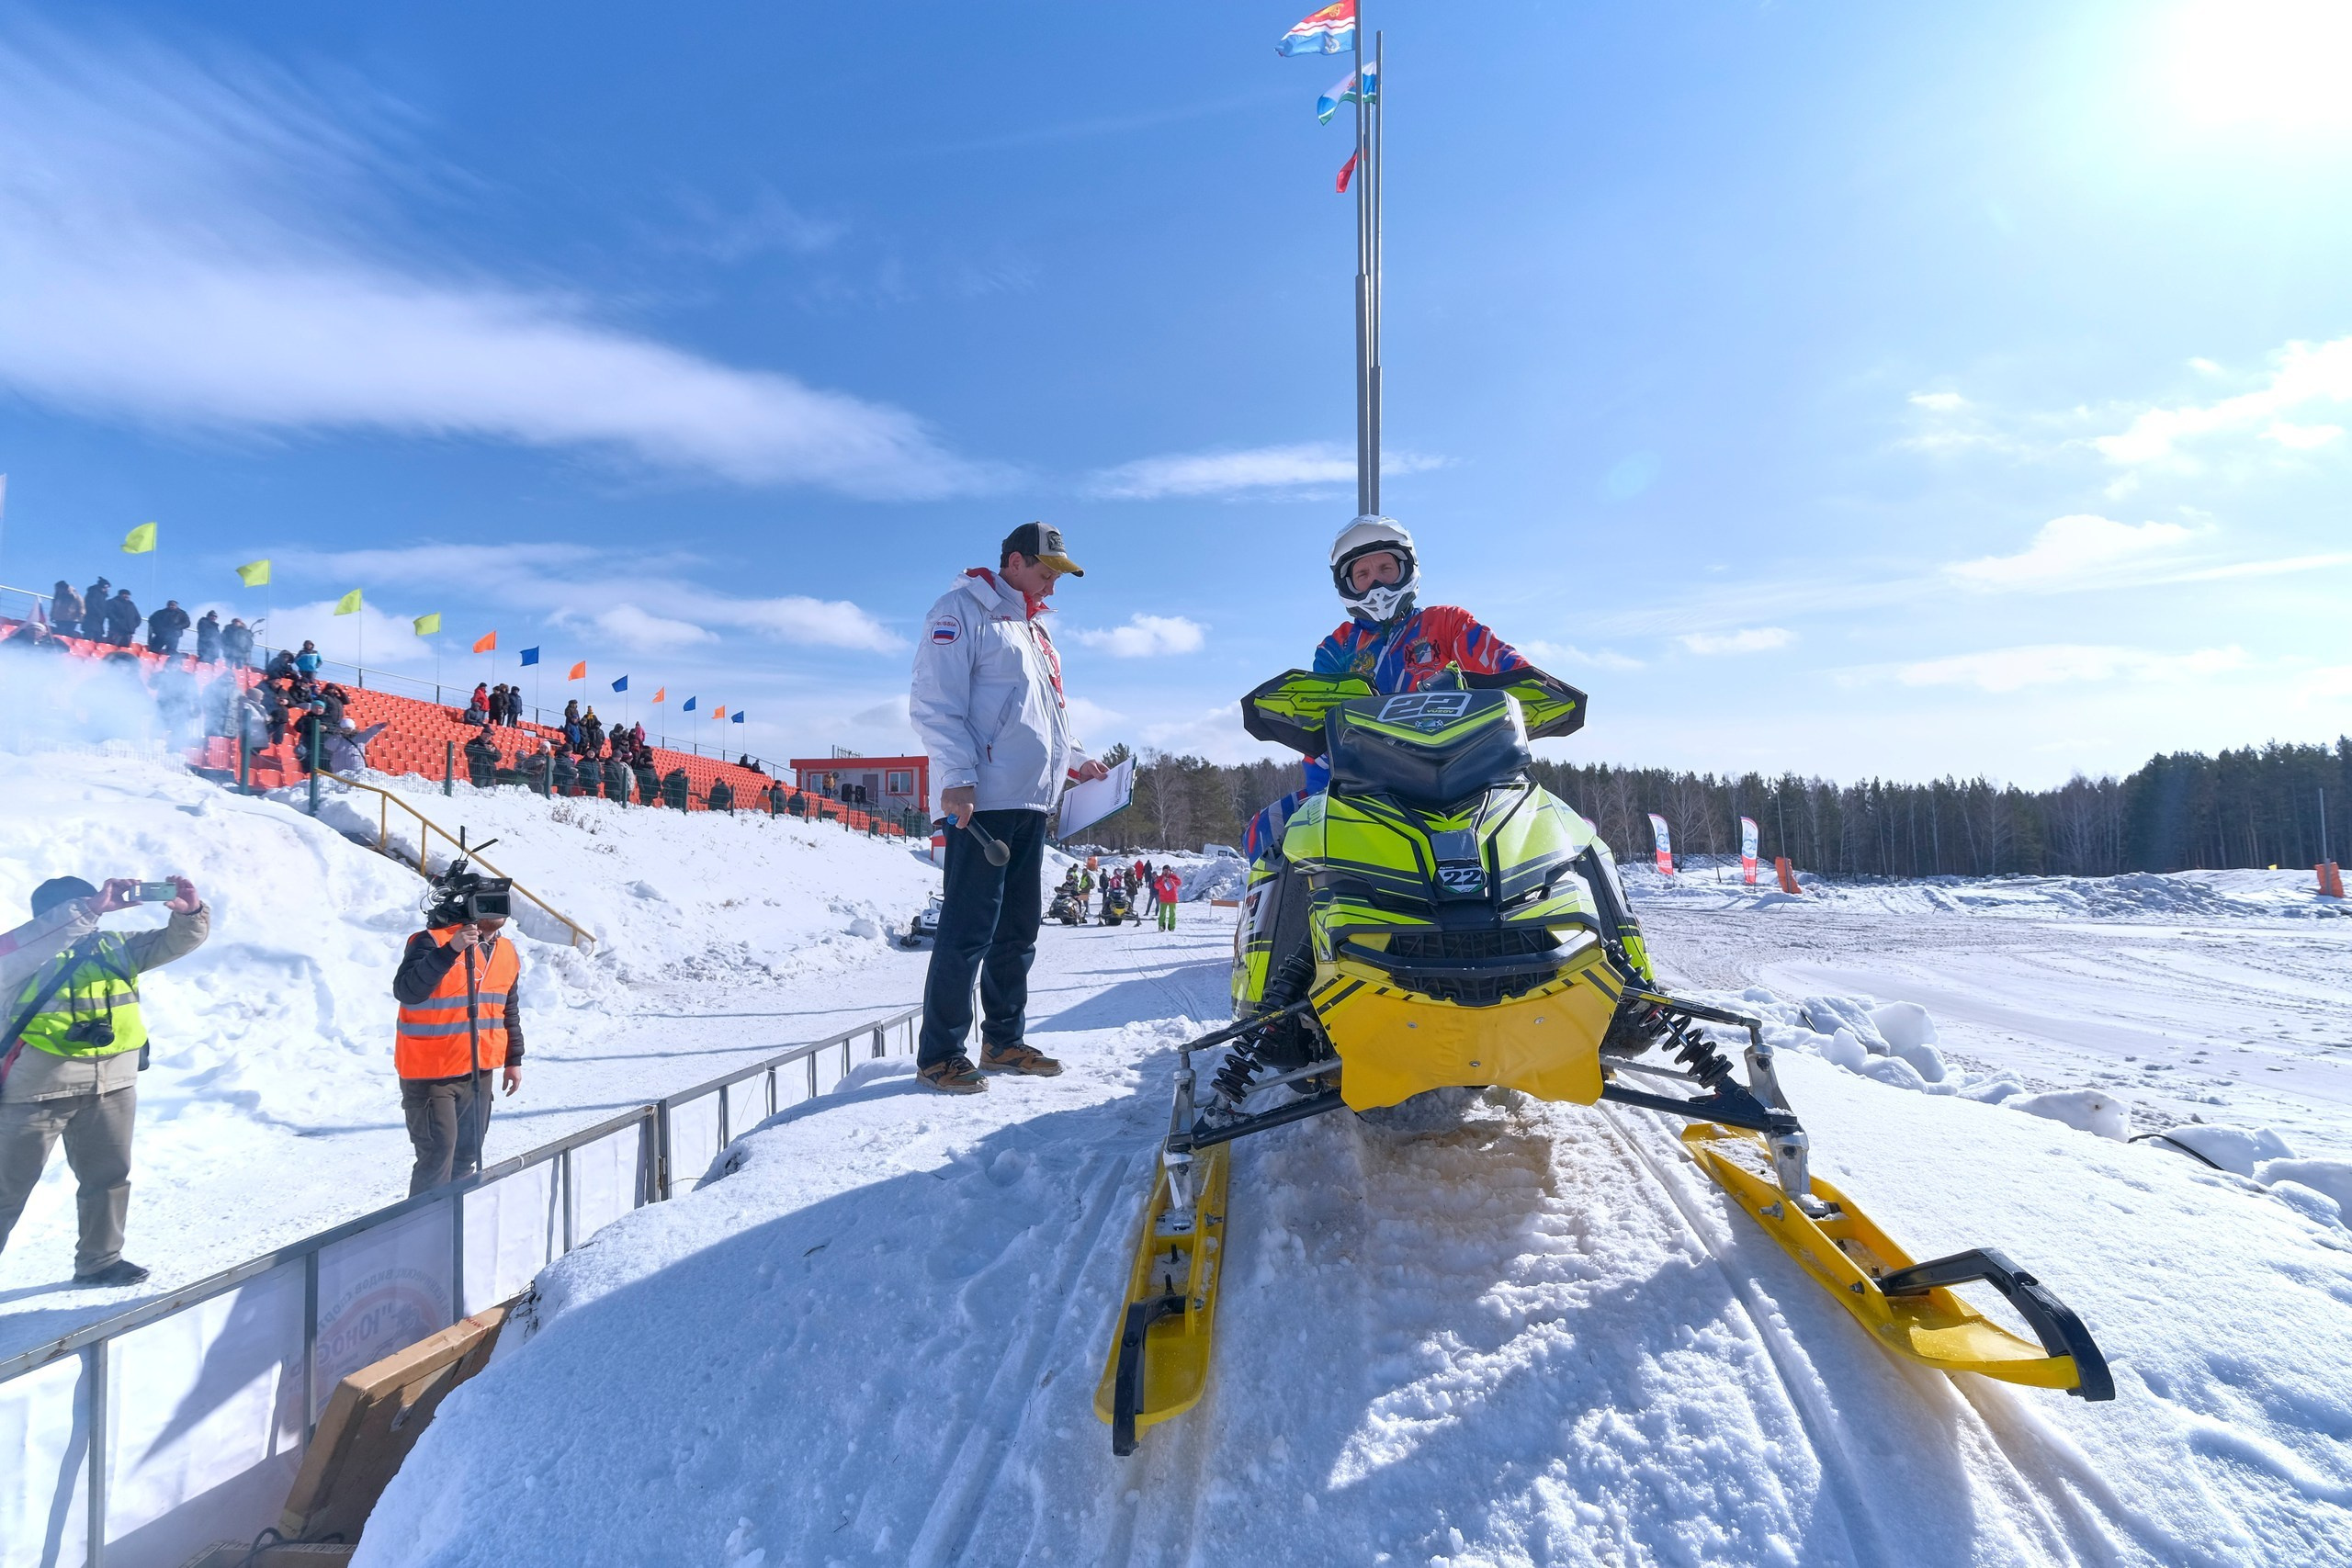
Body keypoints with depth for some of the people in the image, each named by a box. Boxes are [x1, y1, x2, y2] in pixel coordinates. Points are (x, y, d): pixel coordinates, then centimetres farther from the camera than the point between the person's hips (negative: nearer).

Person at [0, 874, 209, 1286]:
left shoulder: (116, 948, 7)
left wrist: (190, 912, -17)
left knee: (109, 1176, 14)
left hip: (112, 1084, 5)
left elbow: (175, 942, 5)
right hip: (38, 1086, -5)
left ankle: (99, 1260, 27)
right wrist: (91, 908, -34)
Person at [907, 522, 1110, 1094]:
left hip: (1032, 800, 9)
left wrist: (1077, 759, 21)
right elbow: (934, 703, -13)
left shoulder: (1034, 630, 24)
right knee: (970, 929, -9)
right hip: (981, 800, -9)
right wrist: (957, 777, -21)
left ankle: (1004, 1040, 21)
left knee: (1018, 930, 12)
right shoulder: (961, 611, -3)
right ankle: (940, 1054, -1)